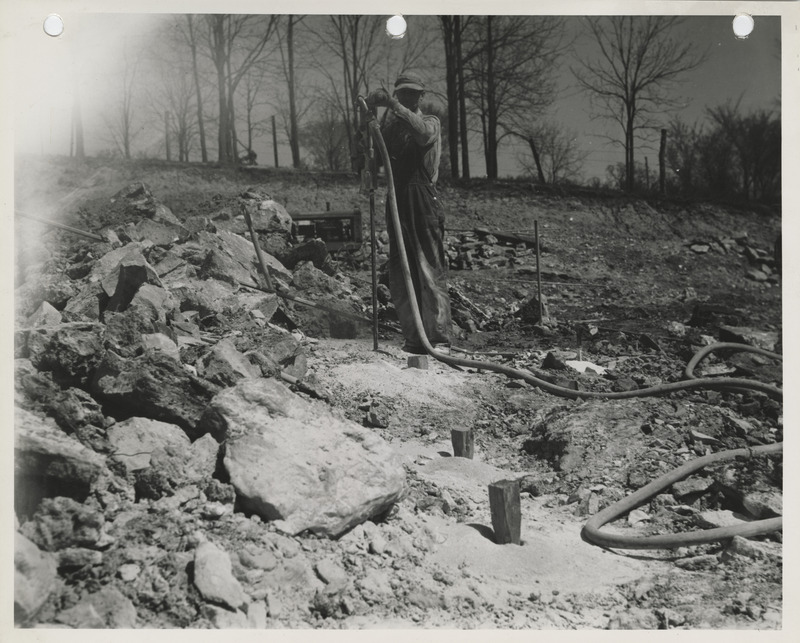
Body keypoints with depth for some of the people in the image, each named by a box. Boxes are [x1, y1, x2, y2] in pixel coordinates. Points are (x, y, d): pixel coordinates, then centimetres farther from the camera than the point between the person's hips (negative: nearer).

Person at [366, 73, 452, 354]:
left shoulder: (431, 122, 5)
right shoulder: (391, 124, 20)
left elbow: (422, 132, -20)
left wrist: (392, 104, -27)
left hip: (424, 204, -5)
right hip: (397, 203, 5)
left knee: (431, 272, -8)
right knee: (400, 276, 5)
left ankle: (439, 339, -6)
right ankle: (414, 340, 13)